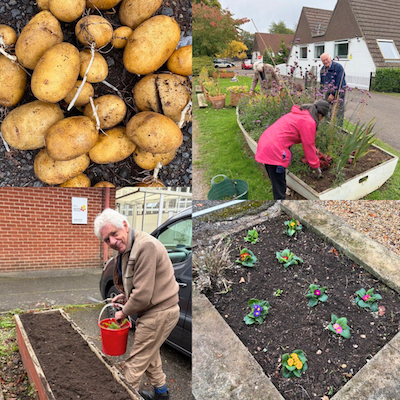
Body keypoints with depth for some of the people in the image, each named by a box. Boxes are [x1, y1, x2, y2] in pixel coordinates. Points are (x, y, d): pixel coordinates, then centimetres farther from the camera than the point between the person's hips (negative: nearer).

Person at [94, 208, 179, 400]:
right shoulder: (126, 248, 5)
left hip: (159, 312, -10)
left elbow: (143, 295, -27)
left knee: (135, 362, 2)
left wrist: (124, 312, -11)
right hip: (156, 310, 10)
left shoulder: (145, 246, -27)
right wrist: (125, 295, 5)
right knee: (150, 354, 27)